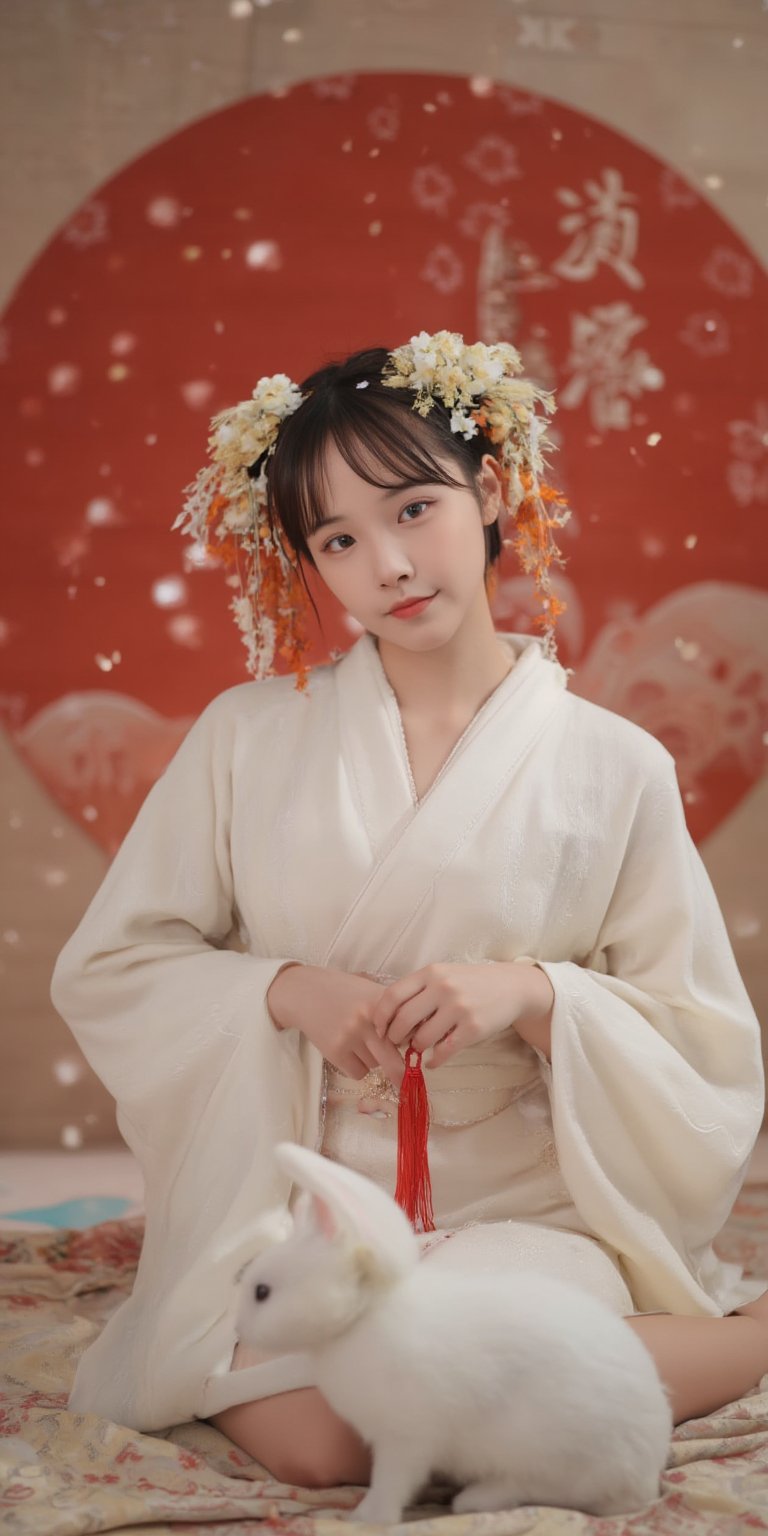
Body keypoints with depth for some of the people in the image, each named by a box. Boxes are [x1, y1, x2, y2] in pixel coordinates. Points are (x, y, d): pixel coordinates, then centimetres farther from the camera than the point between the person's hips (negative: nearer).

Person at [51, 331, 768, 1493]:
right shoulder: (249, 736, 3)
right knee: (310, 1433, -28)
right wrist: (287, 989, -12)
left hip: (524, 1204, -1)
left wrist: (535, 994, -16)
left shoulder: (616, 768, 0)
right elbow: (107, 968, 6)